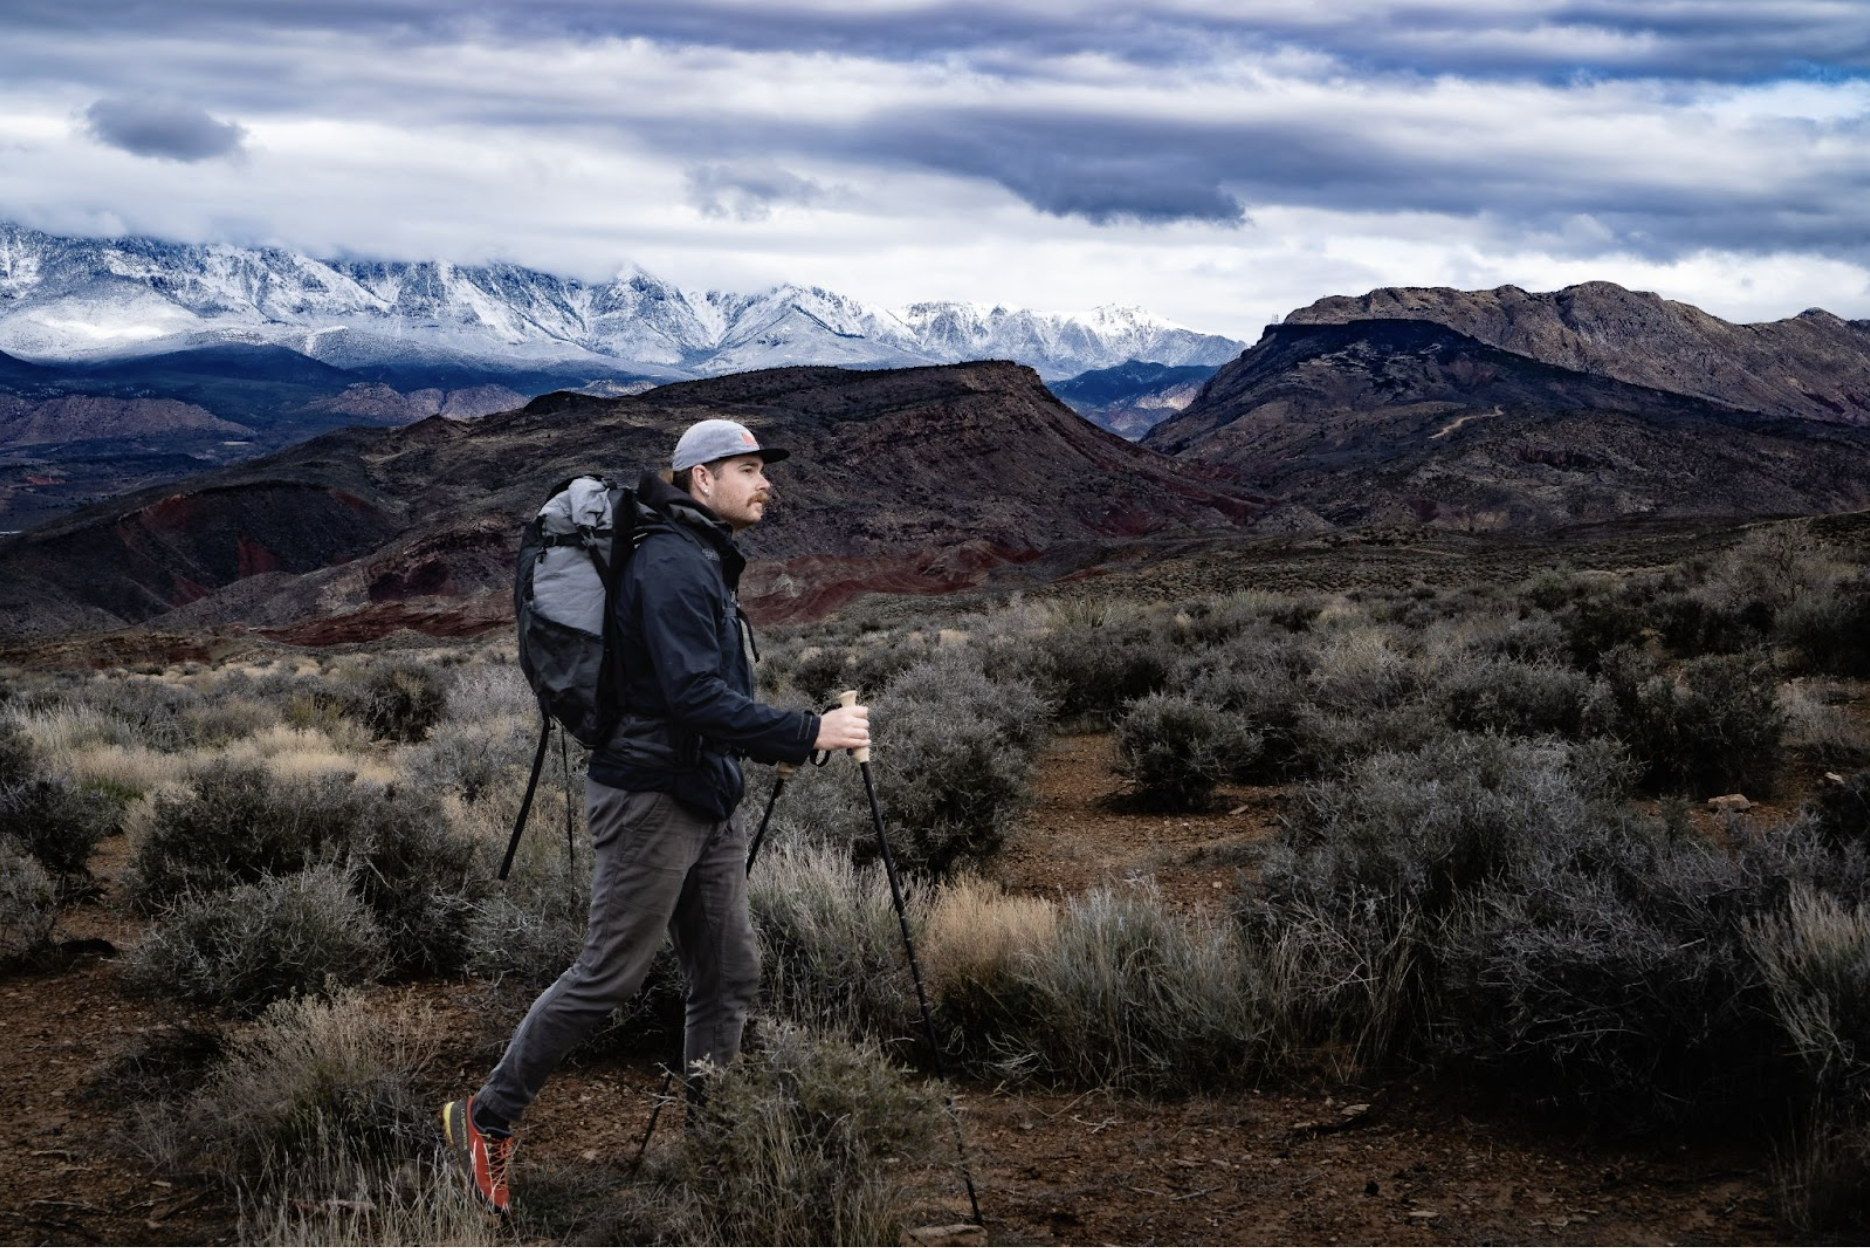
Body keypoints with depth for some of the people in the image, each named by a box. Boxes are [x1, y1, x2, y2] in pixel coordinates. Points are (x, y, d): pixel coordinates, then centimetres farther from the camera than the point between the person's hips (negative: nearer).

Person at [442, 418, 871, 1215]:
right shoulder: (671, 564, -17)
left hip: (707, 804, 10)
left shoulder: (708, 564, 15)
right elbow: (695, 698, -26)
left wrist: (770, 743, 15)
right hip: (652, 799, -10)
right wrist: (807, 734, -27)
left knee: (729, 977, 8)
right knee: (607, 978, -4)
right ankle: (486, 1119, 10)